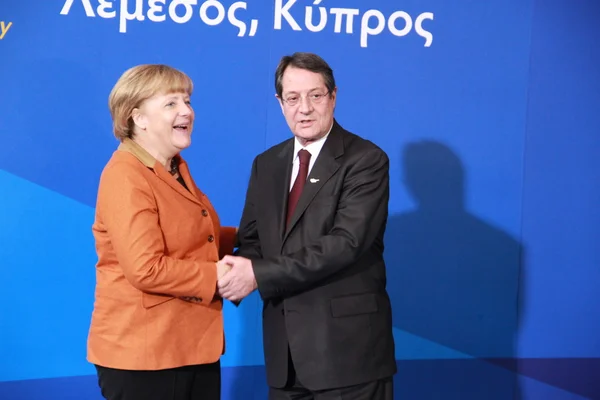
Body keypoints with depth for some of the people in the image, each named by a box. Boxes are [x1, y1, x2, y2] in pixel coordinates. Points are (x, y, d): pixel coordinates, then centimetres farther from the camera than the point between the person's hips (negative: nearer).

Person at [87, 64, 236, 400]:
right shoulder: (125, 176, -16)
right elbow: (146, 269, -25)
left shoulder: (177, 169, 14)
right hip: (143, 352, -9)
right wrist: (218, 275, -18)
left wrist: (245, 237, 10)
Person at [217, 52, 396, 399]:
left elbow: (346, 243, -20)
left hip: (347, 345, -5)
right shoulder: (266, 165, 12)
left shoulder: (366, 160, -9)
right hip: (285, 348, 6)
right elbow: (251, 240, 11)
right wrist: (237, 276, -13)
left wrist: (260, 275, -21)